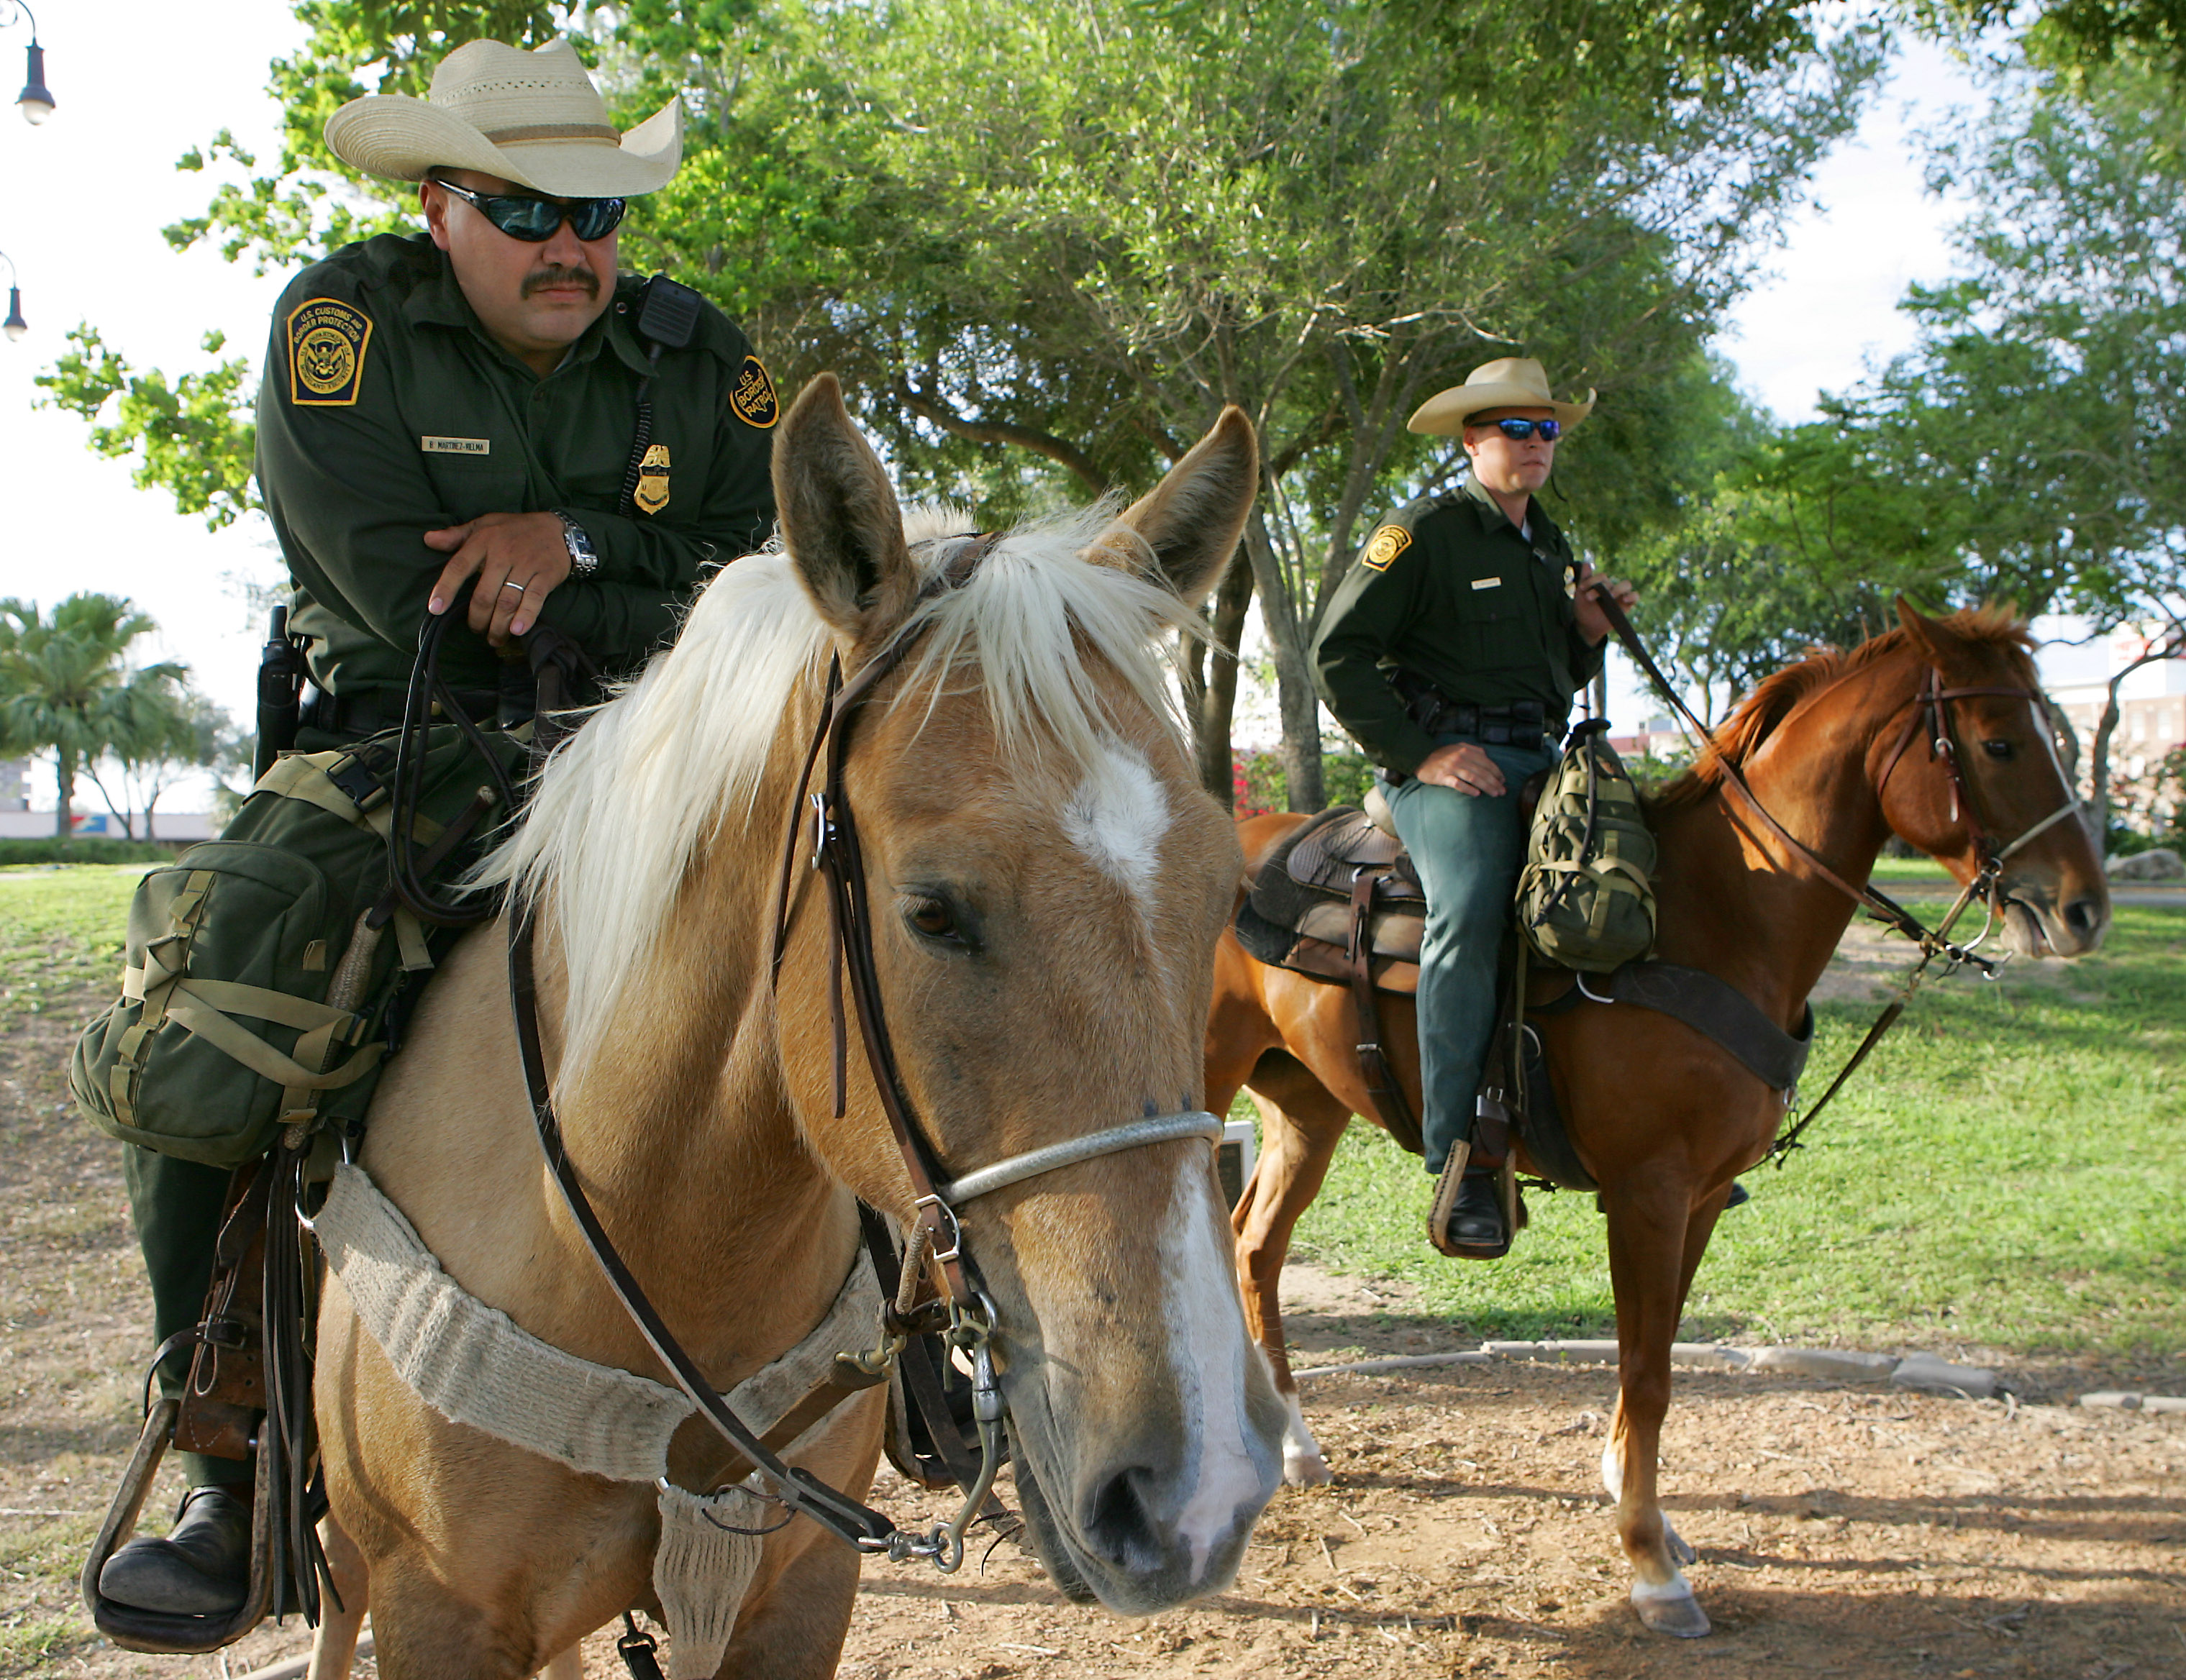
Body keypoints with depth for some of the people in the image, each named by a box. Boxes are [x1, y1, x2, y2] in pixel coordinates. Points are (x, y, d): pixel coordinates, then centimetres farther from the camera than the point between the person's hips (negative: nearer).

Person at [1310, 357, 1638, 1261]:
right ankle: (1463, 1158, -32)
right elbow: (1339, 654, -7)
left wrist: (1590, 633, 9)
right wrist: (1420, 752, -14)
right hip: (1447, 760, -8)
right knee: (1471, 908, -33)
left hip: (1544, 761, 8)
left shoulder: (1552, 547, 23)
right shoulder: (1425, 532, -1)